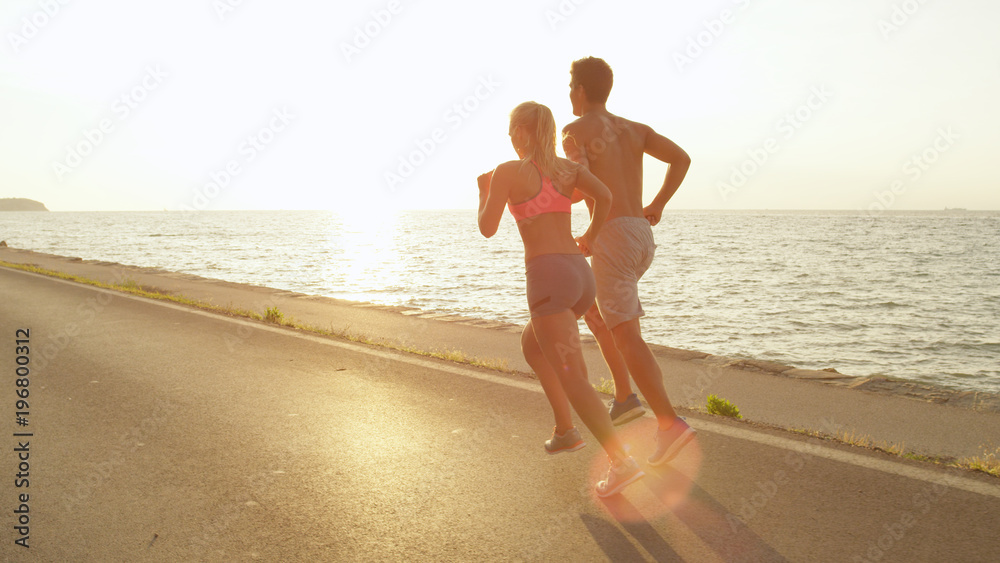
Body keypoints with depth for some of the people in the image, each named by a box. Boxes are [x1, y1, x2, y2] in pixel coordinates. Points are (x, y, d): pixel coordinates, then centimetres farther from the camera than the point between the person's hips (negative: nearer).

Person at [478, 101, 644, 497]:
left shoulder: (506, 171, 0)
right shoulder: (567, 167, 14)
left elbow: (487, 229, 0)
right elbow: (604, 196, -1)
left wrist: (483, 191, 19)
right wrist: (590, 238, 16)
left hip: (549, 278, -7)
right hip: (581, 275, 8)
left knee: (571, 379, -9)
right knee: (530, 344, 29)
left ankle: (621, 461, -21)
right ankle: (566, 430, 26)